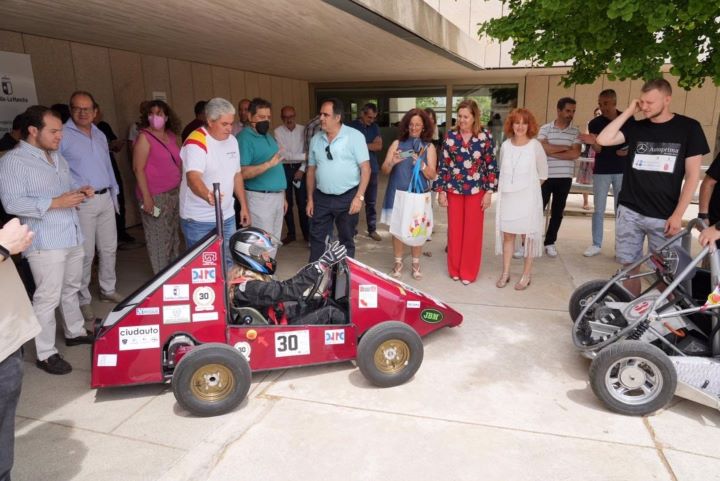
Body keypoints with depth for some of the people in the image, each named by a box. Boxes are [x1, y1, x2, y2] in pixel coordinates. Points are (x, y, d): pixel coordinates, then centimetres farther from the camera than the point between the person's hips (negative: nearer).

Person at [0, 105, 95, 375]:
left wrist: (81, 193, 1)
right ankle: (46, 354, 6)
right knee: (47, 298, -4)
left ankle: (75, 332, 36)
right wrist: (54, 203, -24)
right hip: (45, 243, -8)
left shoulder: (57, 158, 15)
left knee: (71, 289, 20)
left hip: (72, 237, 8)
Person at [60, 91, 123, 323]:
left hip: (105, 199, 7)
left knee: (109, 248, 14)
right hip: (81, 203, -6)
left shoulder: (100, 135, 14)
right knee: (85, 253, -2)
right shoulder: (62, 135, -8)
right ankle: (83, 300, 12)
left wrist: (114, 194, 19)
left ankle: (108, 290, 30)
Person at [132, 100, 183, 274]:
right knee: (159, 239, -1)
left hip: (175, 192, 7)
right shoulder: (144, 137, -9)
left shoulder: (172, 135, 10)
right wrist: (146, 196, -18)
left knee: (174, 236, 14)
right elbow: (138, 169, -13)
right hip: (156, 196, -7)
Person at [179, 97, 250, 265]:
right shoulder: (196, 142, -18)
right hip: (199, 221, -7)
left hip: (227, 217, 7)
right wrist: (208, 196, -53)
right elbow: (193, 178, -33)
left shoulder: (232, 140, 6)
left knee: (228, 264, 15)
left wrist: (244, 206, 13)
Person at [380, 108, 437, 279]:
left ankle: (416, 264, 21)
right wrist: (392, 162, -22)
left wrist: (421, 164, -23)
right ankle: (398, 263, 20)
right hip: (398, 194, 1)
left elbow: (432, 175, -5)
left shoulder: (429, 147, 1)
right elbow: (384, 170, -1)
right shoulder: (397, 144, 2)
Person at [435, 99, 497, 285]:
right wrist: (441, 191, -2)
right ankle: (455, 269, 23)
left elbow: (491, 166, -1)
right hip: (453, 190, 1)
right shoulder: (450, 136, -1)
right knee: (454, 230, 9)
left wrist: (489, 192, -5)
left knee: (473, 232, 5)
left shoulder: (485, 136, -4)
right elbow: (443, 165, 1)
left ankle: (468, 272, 18)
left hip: (476, 190, -1)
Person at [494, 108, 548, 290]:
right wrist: (507, 185, 11)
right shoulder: (505, 145, 3)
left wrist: (530, 186, 9)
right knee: (507, 235, 7)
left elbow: (543, 172, 3)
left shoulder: (535, 145, -6)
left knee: (528, 235, 4)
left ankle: (526, 275, 13)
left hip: (528, 197, -3)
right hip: (507, 196, 3)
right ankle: (505, 273, 16)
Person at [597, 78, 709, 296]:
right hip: (629, 212, 2)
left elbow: (692, 175, -1)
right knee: (629, 266, 7)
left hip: (664, 217, -2)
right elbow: (603, 140, -9)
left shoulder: (688, 128, 0)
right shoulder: (635, 127, 7)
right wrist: (628, 112, -5)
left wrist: (677, 215, -7)